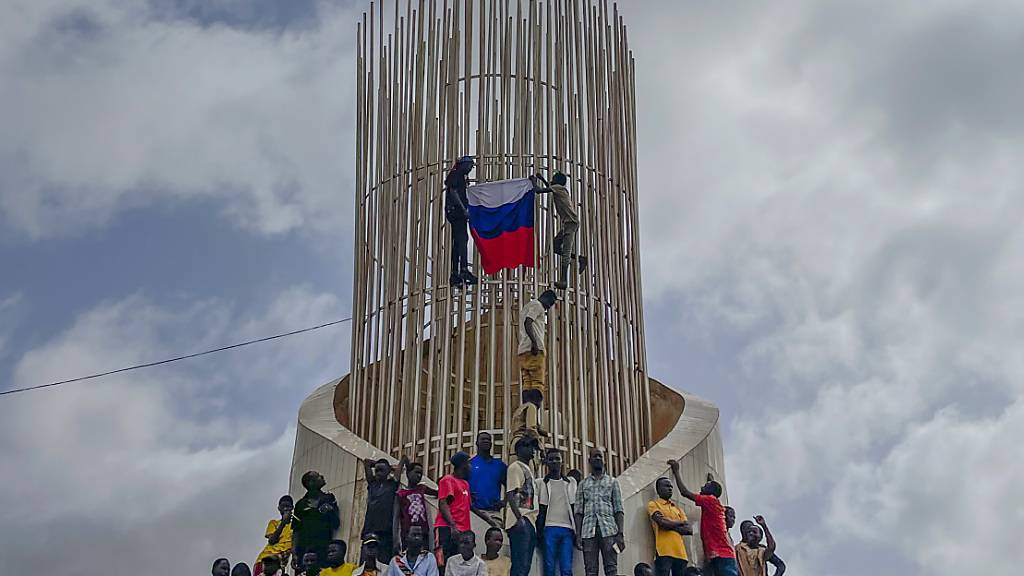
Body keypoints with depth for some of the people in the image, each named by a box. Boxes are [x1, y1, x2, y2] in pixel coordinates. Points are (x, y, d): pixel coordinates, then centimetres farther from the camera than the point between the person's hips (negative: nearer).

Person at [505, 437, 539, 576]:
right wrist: (519, 518, -23)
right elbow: (510, 494, -13)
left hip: (529, 520, 10)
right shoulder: (515, 467, -3)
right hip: (521, 521, -10)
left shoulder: (527, 469, 24)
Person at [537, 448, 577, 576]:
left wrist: (577, 531, 5)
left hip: (567, 528, 1)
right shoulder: (542, 483, 9)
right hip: (549, 528, -1)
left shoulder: (571, 482, 13)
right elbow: (541, 510, 7)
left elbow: (574, 508, 12)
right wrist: (539, 532, -1)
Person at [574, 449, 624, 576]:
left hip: (608, 529, -1)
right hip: (588, 531, 1)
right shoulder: (583, 484, 17)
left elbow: (618, 510, 8)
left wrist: (620, 534, -4)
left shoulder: (612, 482, 15)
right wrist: (578, 535, -1)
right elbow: (579, 511, 11)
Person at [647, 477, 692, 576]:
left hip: (680, 553, 6)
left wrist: (672, 526, -3)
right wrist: (681, 522, 6)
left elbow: (689, 530, 12)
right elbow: (663, 523, -10)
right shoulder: (653, 504, 8)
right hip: (664, 552, -6)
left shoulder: (678, 508, 25)